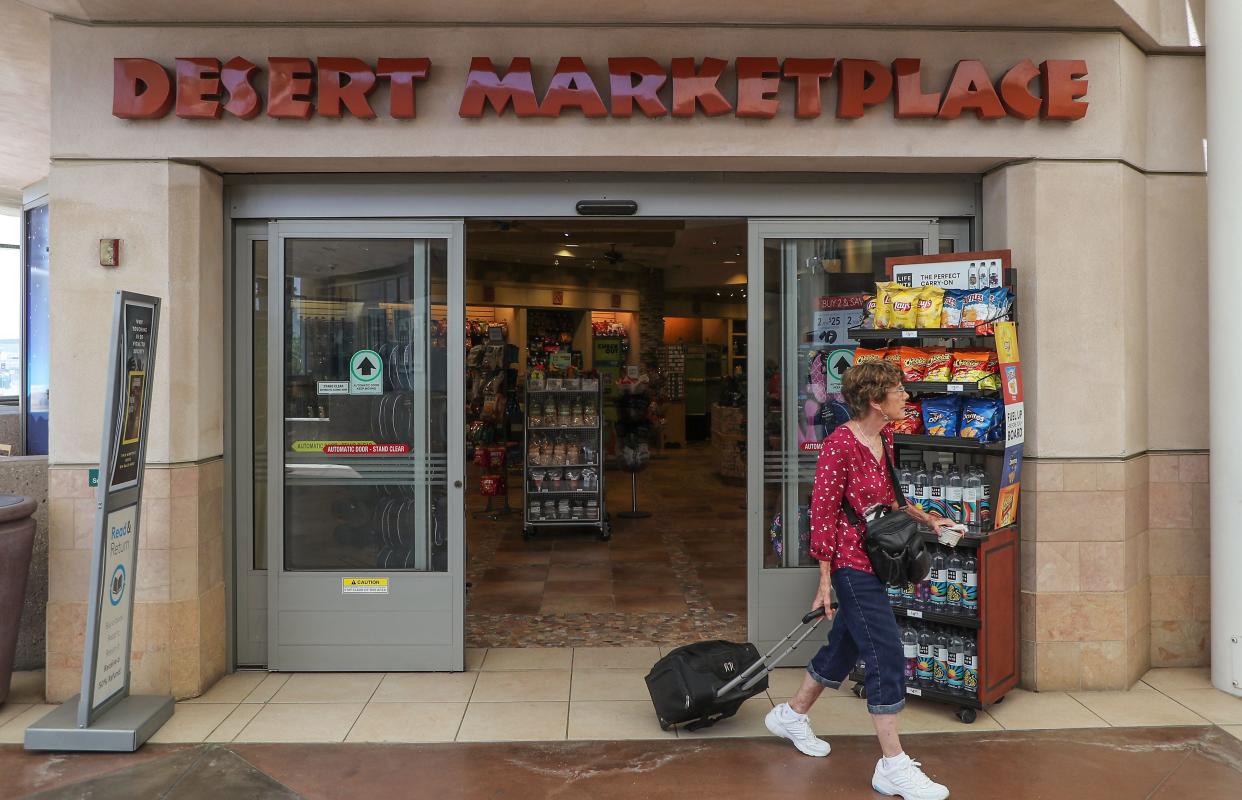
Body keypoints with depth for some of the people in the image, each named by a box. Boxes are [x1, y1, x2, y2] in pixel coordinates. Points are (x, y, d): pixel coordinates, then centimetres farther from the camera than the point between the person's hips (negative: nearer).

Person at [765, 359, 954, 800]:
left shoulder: (884, 436, 7)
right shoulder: (841, 444, -20)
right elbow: (822, 513, -18)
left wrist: (928, 520, 12)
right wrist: (825, 581, -16)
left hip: (873, 558, 10)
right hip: (851, 561, -10)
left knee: (845, 645, 20)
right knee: (887, 656, -6)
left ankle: (791, 714, 40)